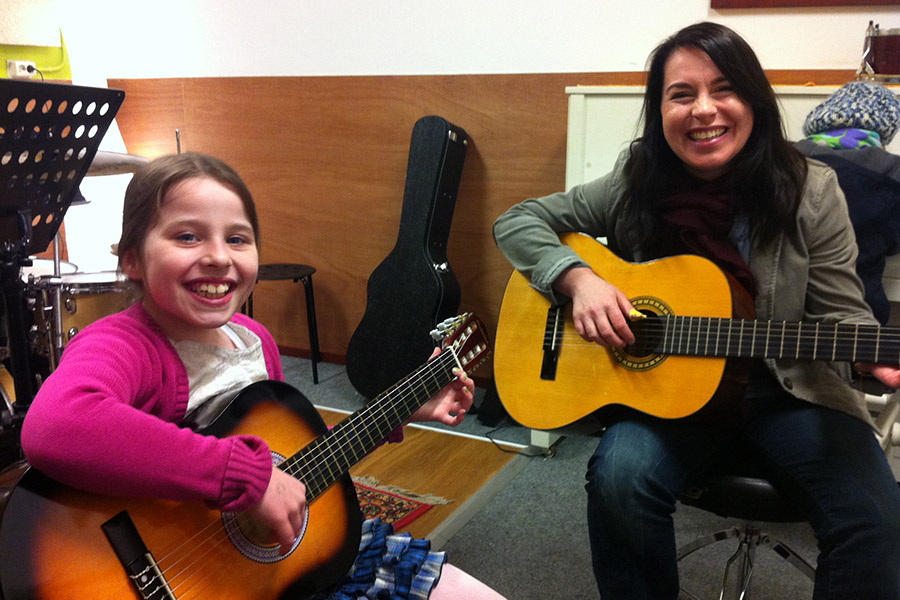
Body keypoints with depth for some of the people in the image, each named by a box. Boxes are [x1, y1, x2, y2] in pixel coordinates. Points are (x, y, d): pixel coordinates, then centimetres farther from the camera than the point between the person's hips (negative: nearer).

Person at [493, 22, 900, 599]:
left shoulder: (811, 191, -5)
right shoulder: (633, 187, -4)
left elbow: (838, 312, -2)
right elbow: (516, 221, 0)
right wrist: (579, 277, -18)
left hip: (790, 390, 0)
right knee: (618, 478, -29)